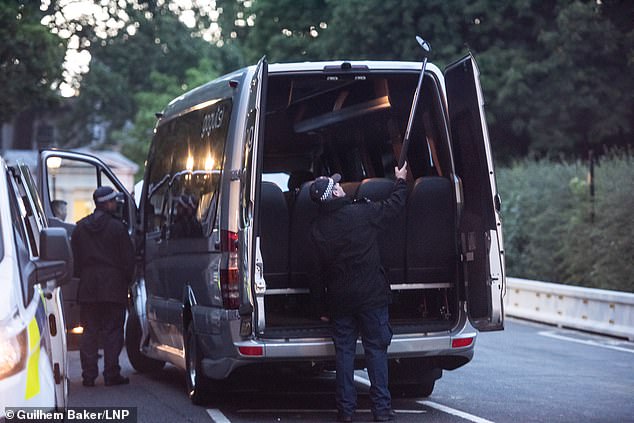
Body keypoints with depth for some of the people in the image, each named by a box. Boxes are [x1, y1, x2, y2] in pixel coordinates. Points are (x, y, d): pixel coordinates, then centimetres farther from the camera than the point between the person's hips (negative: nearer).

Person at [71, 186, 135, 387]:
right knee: (112, 331, 0)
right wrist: (127, 279, 6)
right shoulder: (117, 227, -7)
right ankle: (111, 374, -2)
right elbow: (128, 258, -6)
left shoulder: (80, 228, 8)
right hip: (113, 286, -4)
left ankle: (88, 375, 5)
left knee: (89, 331, 8)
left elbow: (75, 258, 11)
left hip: (87, 287, 4)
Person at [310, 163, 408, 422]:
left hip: (338, 298, 3)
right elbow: (394, 205, 2)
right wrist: (400, 181, 21)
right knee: (376, 349, 2)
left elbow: (322, 264, 8)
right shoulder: (362, 213, -12)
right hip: (370, 294, -3)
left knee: (344, 351, 9)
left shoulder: (318, 227, 0)